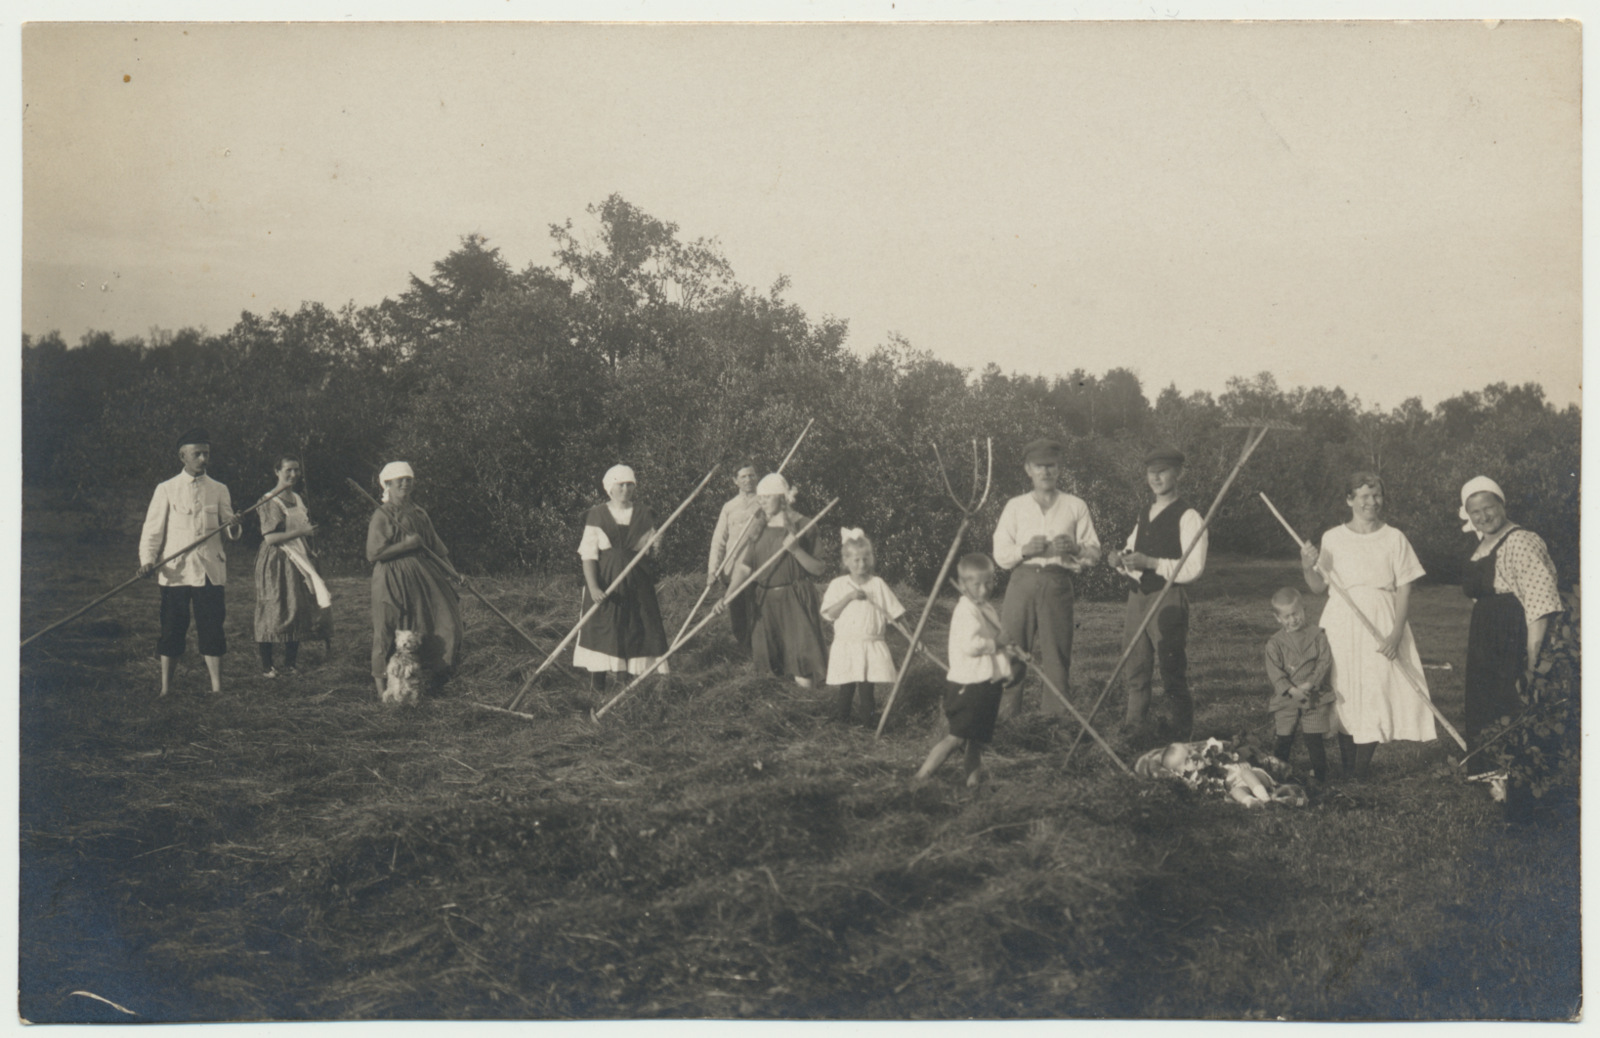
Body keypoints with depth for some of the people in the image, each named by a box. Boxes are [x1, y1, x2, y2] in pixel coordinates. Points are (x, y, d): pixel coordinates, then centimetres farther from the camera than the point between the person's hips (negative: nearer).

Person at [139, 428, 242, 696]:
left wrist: (234, 528, -15)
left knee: (212, 628, -1)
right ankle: (165, 687, 10)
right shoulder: (166, 490, 4)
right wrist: (147, 560, -10)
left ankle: (216, 686, 4)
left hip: (209, 570, 1)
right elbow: (153, 529, 4)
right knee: (172, 628, 2)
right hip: (174, 570, -1)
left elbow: (231, 531, 9)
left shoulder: (218, 490, 9)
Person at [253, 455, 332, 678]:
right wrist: (301, 532, -18)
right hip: (277, 561, -7)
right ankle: (266, 666, 2)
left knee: (298, 611, 3)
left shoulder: (300, 499, 14)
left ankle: (289, 664, 11)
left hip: (299, 560, 7)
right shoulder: (269, 501, -9)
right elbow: (270, 537, -16)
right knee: (273, 613, -5)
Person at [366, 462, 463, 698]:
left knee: (447, 620, 1)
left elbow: (436, 547, 19)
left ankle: (435, 675, 12)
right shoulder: (382, 516, -6)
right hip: (393, 579, -6)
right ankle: (381, 683, 7)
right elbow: (373, 553, -15)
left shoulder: (419, 514, 14)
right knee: (389, 631, -4)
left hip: (422, 576, 7)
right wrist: (406, 545, -16)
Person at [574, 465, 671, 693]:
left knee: (640, 630, -3)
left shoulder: (644, 515, 10)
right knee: (602, 631, -4)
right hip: (605, 581, -2)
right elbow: (588, 554, -4)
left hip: (637, 582, 2)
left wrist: (655, 546, -7)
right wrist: (592, 586, -14)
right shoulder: (596, 516, 2)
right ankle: (597, 687, 4)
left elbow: (651, 548, 16)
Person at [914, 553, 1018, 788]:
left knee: (978, 736, 16)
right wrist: (996, 644, -17)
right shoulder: (965, 610, -17)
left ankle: (973, 775, 26)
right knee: (957, 736, -9)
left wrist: (1009, 650, 6)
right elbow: (970, 645, -28)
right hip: (969, 684, -9)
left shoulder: (988, 609, 14)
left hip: (988, 683, 9)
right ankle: (921, 776, -6)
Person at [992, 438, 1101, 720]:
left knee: (1057, 653, -4)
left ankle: (1055, 715, 2)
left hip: (1058, 584, 0)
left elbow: (1095, 553, 9)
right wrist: (1025, 550, -11)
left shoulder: (1075, 507, 13)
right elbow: (1000, 556, 8)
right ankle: (1005, 715, -1)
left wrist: (1075, 548, -11)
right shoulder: (1015, 507, 14)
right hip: (1022, 582, 0)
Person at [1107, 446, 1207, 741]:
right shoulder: (1144, 517, 19)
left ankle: (1181, 737, 6)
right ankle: (1135, 732, 21)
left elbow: (1193, 569, -16)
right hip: (1138, 596, 8)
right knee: (1135, 672, 11)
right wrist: (1120, 560, 2)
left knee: (1173, 673, -3)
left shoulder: (1188, 518, -7)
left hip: (1169, 600, -8)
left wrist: (1151, 563, -21)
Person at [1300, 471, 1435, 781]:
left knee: (1376, 690, -7)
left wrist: (1396, 633, -9)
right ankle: (1347, 766, 9)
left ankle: (1361, 769, -2)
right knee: (1343, 692, 0)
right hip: (1342, 624, 1)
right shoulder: (1332, 538, 5)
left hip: (1381, 625, -1)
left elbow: (1404, 589, 2)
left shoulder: (1394, 538, 3)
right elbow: (1319, 587, 7)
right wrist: (1307, 568, -14)